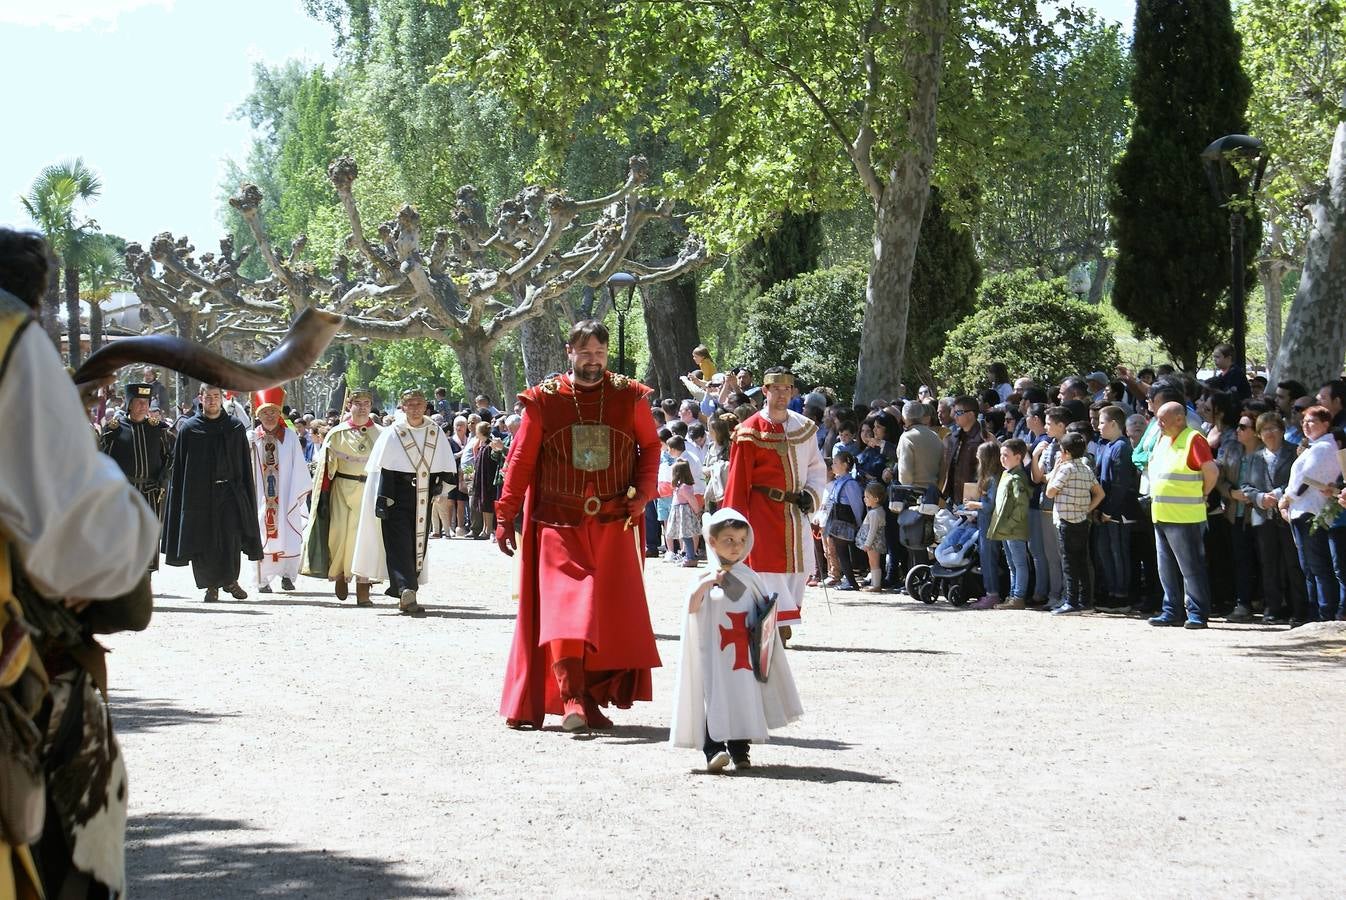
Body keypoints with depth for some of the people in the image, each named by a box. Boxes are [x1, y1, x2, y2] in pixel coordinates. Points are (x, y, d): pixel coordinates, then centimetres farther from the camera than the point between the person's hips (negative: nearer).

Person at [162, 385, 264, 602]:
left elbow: (245, 465, 8)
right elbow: (179, 467, 4)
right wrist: (181, 499, -3)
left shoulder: (235, 427, 6)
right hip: (199, 493, 0)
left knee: (231, 536, -9)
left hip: (229, 492, 0)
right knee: (204, 541, 1)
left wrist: (246, 495, 2)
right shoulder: (189, 429, 4)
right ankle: (211, 585, 10)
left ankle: (230, 579, 6)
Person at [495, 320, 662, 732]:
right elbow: (521, 458, 1)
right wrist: (505, 516, -3)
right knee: (564, 605, -14)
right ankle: (571, 698, -19)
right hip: (559, 525, -2)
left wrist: (643, 492, -3)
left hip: (614, 525, 2)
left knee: (613, 612, 2)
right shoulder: (544, 399, -1)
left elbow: (650, 444, 13)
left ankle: (595, 698, 11)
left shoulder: (629, 396, 3)